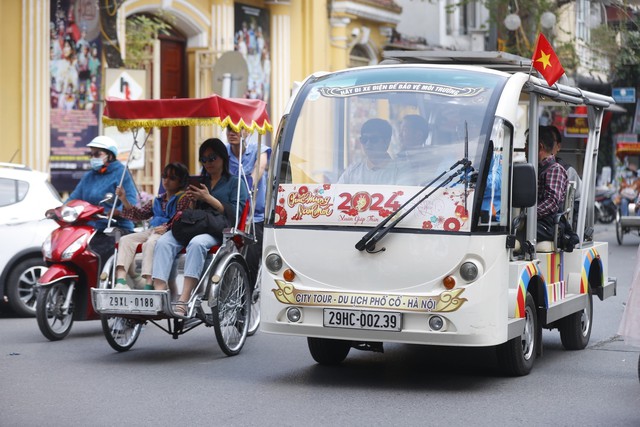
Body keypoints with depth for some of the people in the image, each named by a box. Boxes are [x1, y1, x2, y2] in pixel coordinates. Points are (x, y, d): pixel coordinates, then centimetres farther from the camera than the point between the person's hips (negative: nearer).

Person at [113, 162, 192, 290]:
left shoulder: (184, 198, 2)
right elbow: (140, 214, 21)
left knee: (150, 244, -36)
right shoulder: (158, 200, 26)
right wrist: (124, 200, 10)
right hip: (152, 230, 8)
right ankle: (120, 281, -29)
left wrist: (166, 228, -26)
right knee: (125, 240, -11)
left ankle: (148, 285, -44)